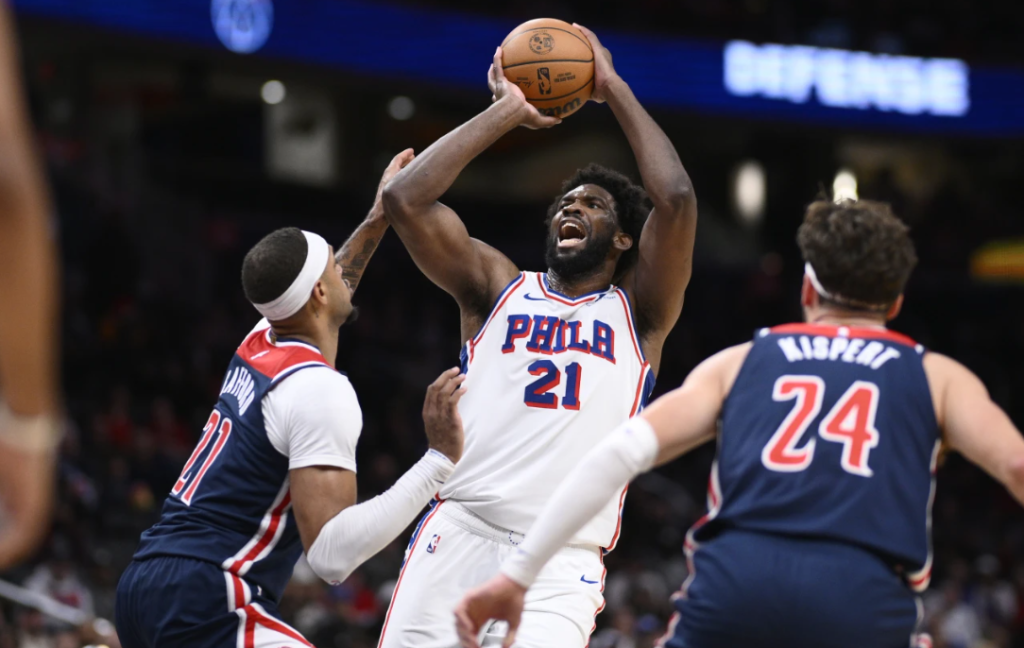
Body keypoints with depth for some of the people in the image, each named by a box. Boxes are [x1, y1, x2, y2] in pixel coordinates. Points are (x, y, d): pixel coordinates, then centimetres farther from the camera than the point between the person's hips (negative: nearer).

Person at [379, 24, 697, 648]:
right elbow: (406, 199, 4)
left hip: (558, 569, -2)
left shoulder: (638, 312, 14)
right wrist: (507, 111, 11)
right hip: (457, 540, 2)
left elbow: (675, 200, -3)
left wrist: (614, 89, 7)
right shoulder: (501, 288, 18)